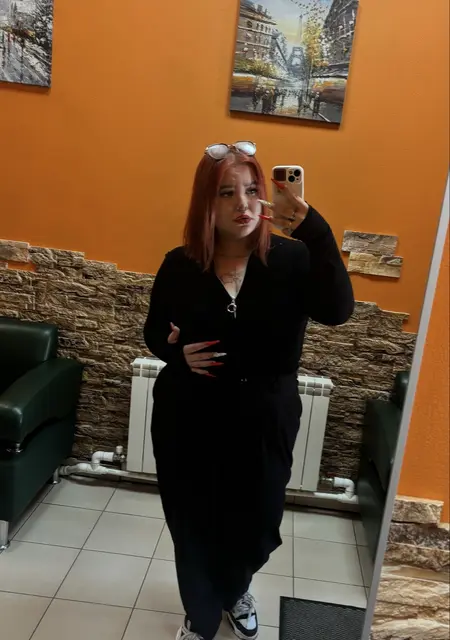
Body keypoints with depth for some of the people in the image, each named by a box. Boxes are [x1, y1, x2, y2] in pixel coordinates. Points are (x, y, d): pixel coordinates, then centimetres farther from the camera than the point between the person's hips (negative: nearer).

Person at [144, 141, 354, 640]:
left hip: (263, 425, 0)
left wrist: (316, 232, -37)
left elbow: (337, 311, -27)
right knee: (194, 529, 17)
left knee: (255, 528, 20)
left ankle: (235, 591, 58)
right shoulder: (179, 265, -6)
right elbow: (153, 333, 6)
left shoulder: (291, 258, -10)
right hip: (187, 424, 1)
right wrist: (177, 351, -15)